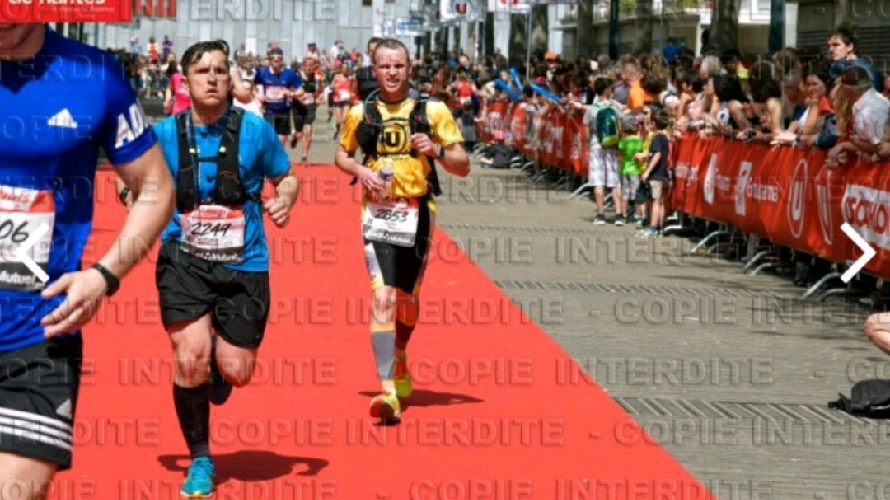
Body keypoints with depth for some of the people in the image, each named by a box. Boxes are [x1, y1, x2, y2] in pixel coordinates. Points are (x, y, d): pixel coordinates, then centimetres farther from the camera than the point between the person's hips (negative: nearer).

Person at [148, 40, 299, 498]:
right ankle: (200, 460, 7)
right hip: (184, 259, 0)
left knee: (235, 372, -2)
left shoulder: (255, 129, -4)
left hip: (244, 264, 0)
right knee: (190, 357, -16)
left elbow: (286, 176, 10)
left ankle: (216, 366, 40)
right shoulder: (164, 133, -1)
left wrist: (285, 198, -12)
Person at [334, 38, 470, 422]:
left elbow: (463, 167, 0)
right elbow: (341, 154, 19)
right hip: (377, 214, 0)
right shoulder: (360, 113, 4)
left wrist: (436, 149, -20)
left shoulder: (432, 111, 0)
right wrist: (360, 171, -3)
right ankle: (388, 391, -20)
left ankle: (399, 359, 45)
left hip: (417, 213, 1)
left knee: (406, 298, 15)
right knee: (382, 298, -15)